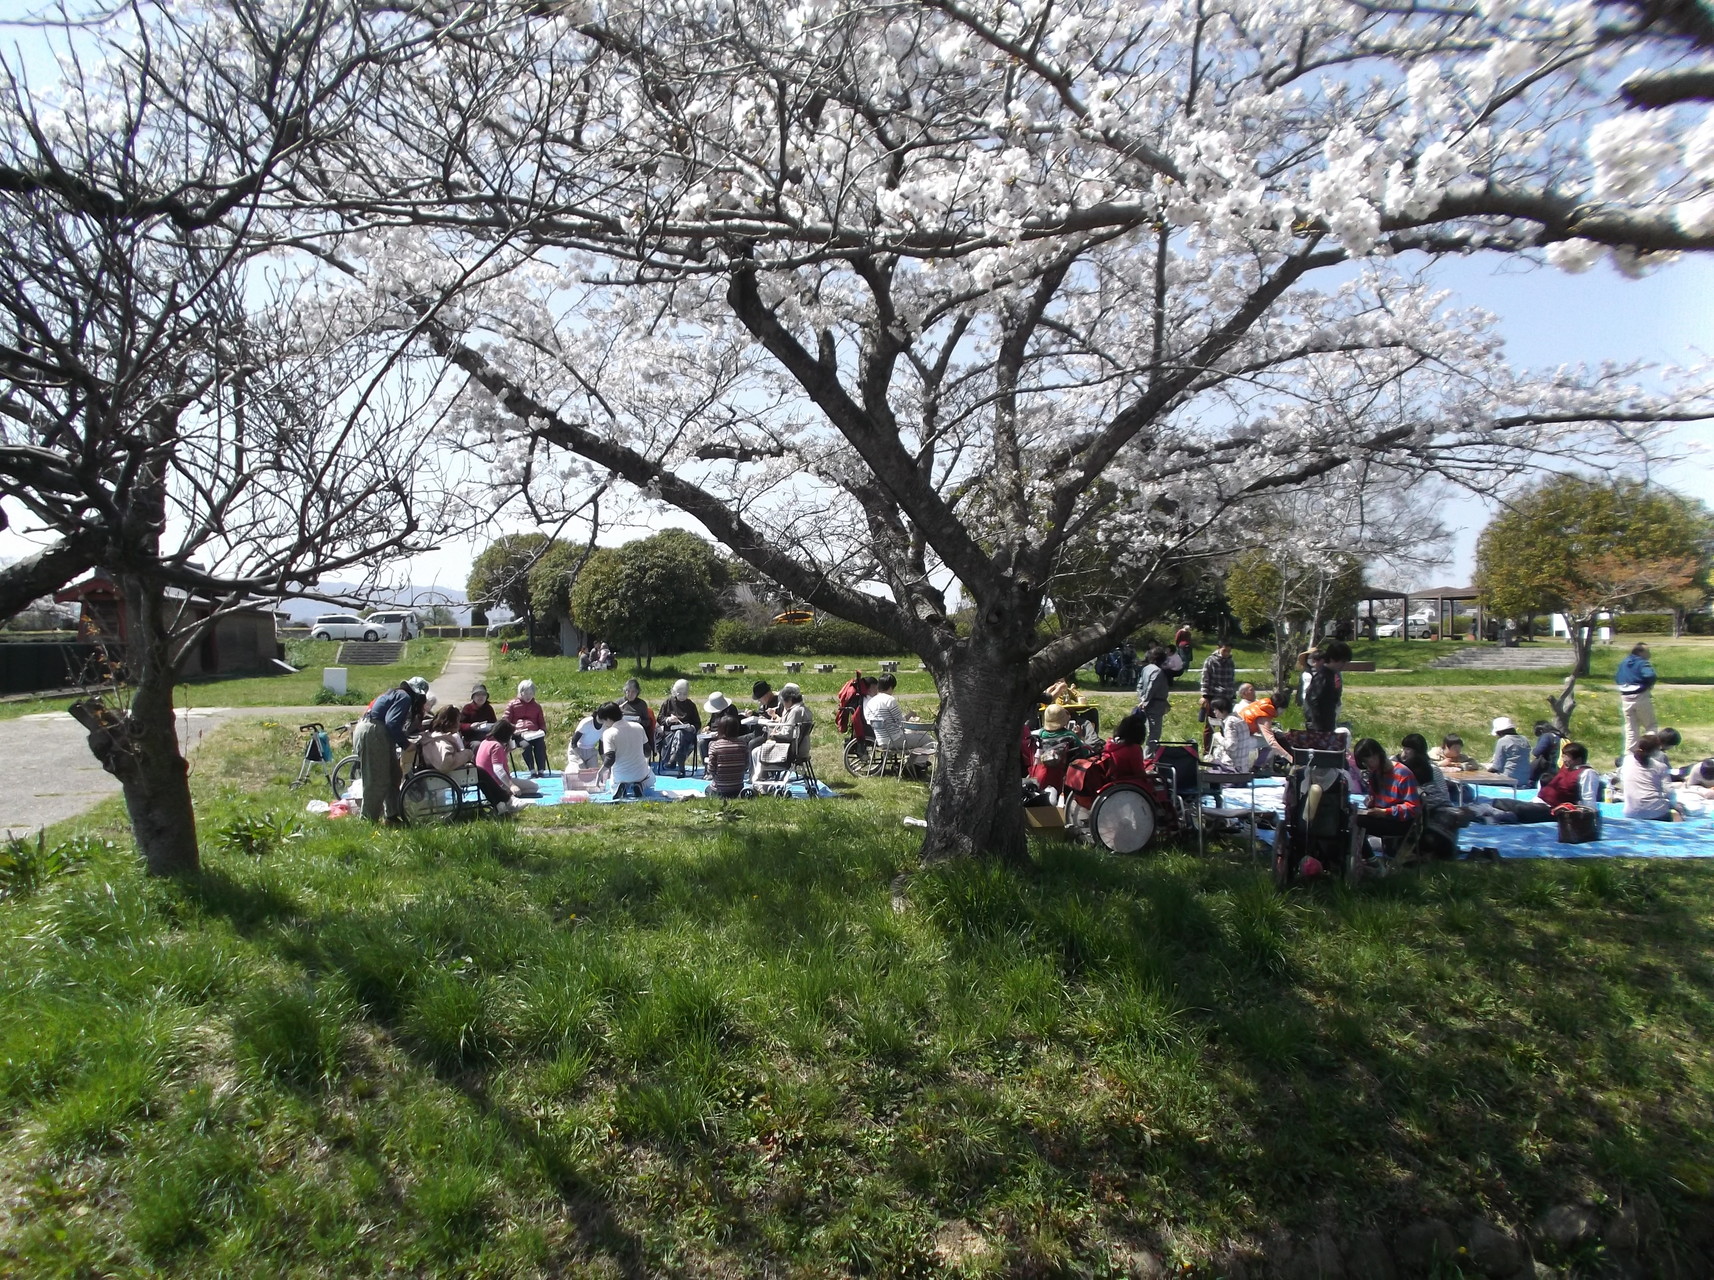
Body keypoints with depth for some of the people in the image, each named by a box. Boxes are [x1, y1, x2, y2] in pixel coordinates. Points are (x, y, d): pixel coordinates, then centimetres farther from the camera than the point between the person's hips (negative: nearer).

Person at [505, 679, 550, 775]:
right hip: (519, 734, -2)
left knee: (541, 745, -32)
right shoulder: (512, 704, 16)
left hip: (534, 734, 2)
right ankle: (532, 772, -36)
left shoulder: (537, 706, 25)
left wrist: (542, 731, 3)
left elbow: (542, 723, 26)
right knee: (526, 745, -36)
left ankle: (541, 771, -34)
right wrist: (516, 729, -9)